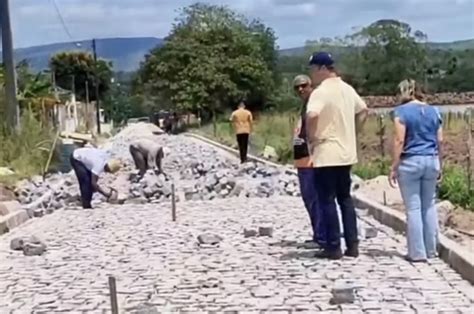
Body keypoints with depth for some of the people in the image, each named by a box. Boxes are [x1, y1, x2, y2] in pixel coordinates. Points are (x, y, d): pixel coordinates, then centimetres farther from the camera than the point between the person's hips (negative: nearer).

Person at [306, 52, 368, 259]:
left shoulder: (321, 92, -16)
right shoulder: (348, 89, 11)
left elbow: (312, 116, -33)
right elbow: (363, 111, 23)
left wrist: (311, 137, -17)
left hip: (326, 155, -8)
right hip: (346, 153, 8)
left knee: (327, 201, 1)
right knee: (345, 198, 15)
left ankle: (333, 247, 5)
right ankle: (352, 244, 16)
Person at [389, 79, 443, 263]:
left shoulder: (402, 111, -5)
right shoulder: (433, 111, 9)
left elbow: (399, 141, -11)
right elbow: (440, 141, 10)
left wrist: (394, 167, -7)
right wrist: (440, 165, 18)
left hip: (410, 162, -5)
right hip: (431, 161, 5)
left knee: (413, 208, 0)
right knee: (429, 206, 13)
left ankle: (418, 253, 3)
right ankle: (430, 250, 18)